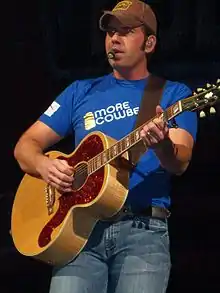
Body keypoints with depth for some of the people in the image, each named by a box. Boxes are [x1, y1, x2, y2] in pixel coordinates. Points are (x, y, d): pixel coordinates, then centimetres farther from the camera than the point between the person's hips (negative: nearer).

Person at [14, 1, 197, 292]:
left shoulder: (174, 93, 9)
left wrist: (162, 145, -29)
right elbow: (26, 145, 14)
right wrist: (44, 165, -9)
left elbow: (180, 164, -6)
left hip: (143, 228, -1)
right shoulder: (81, 92, 16)